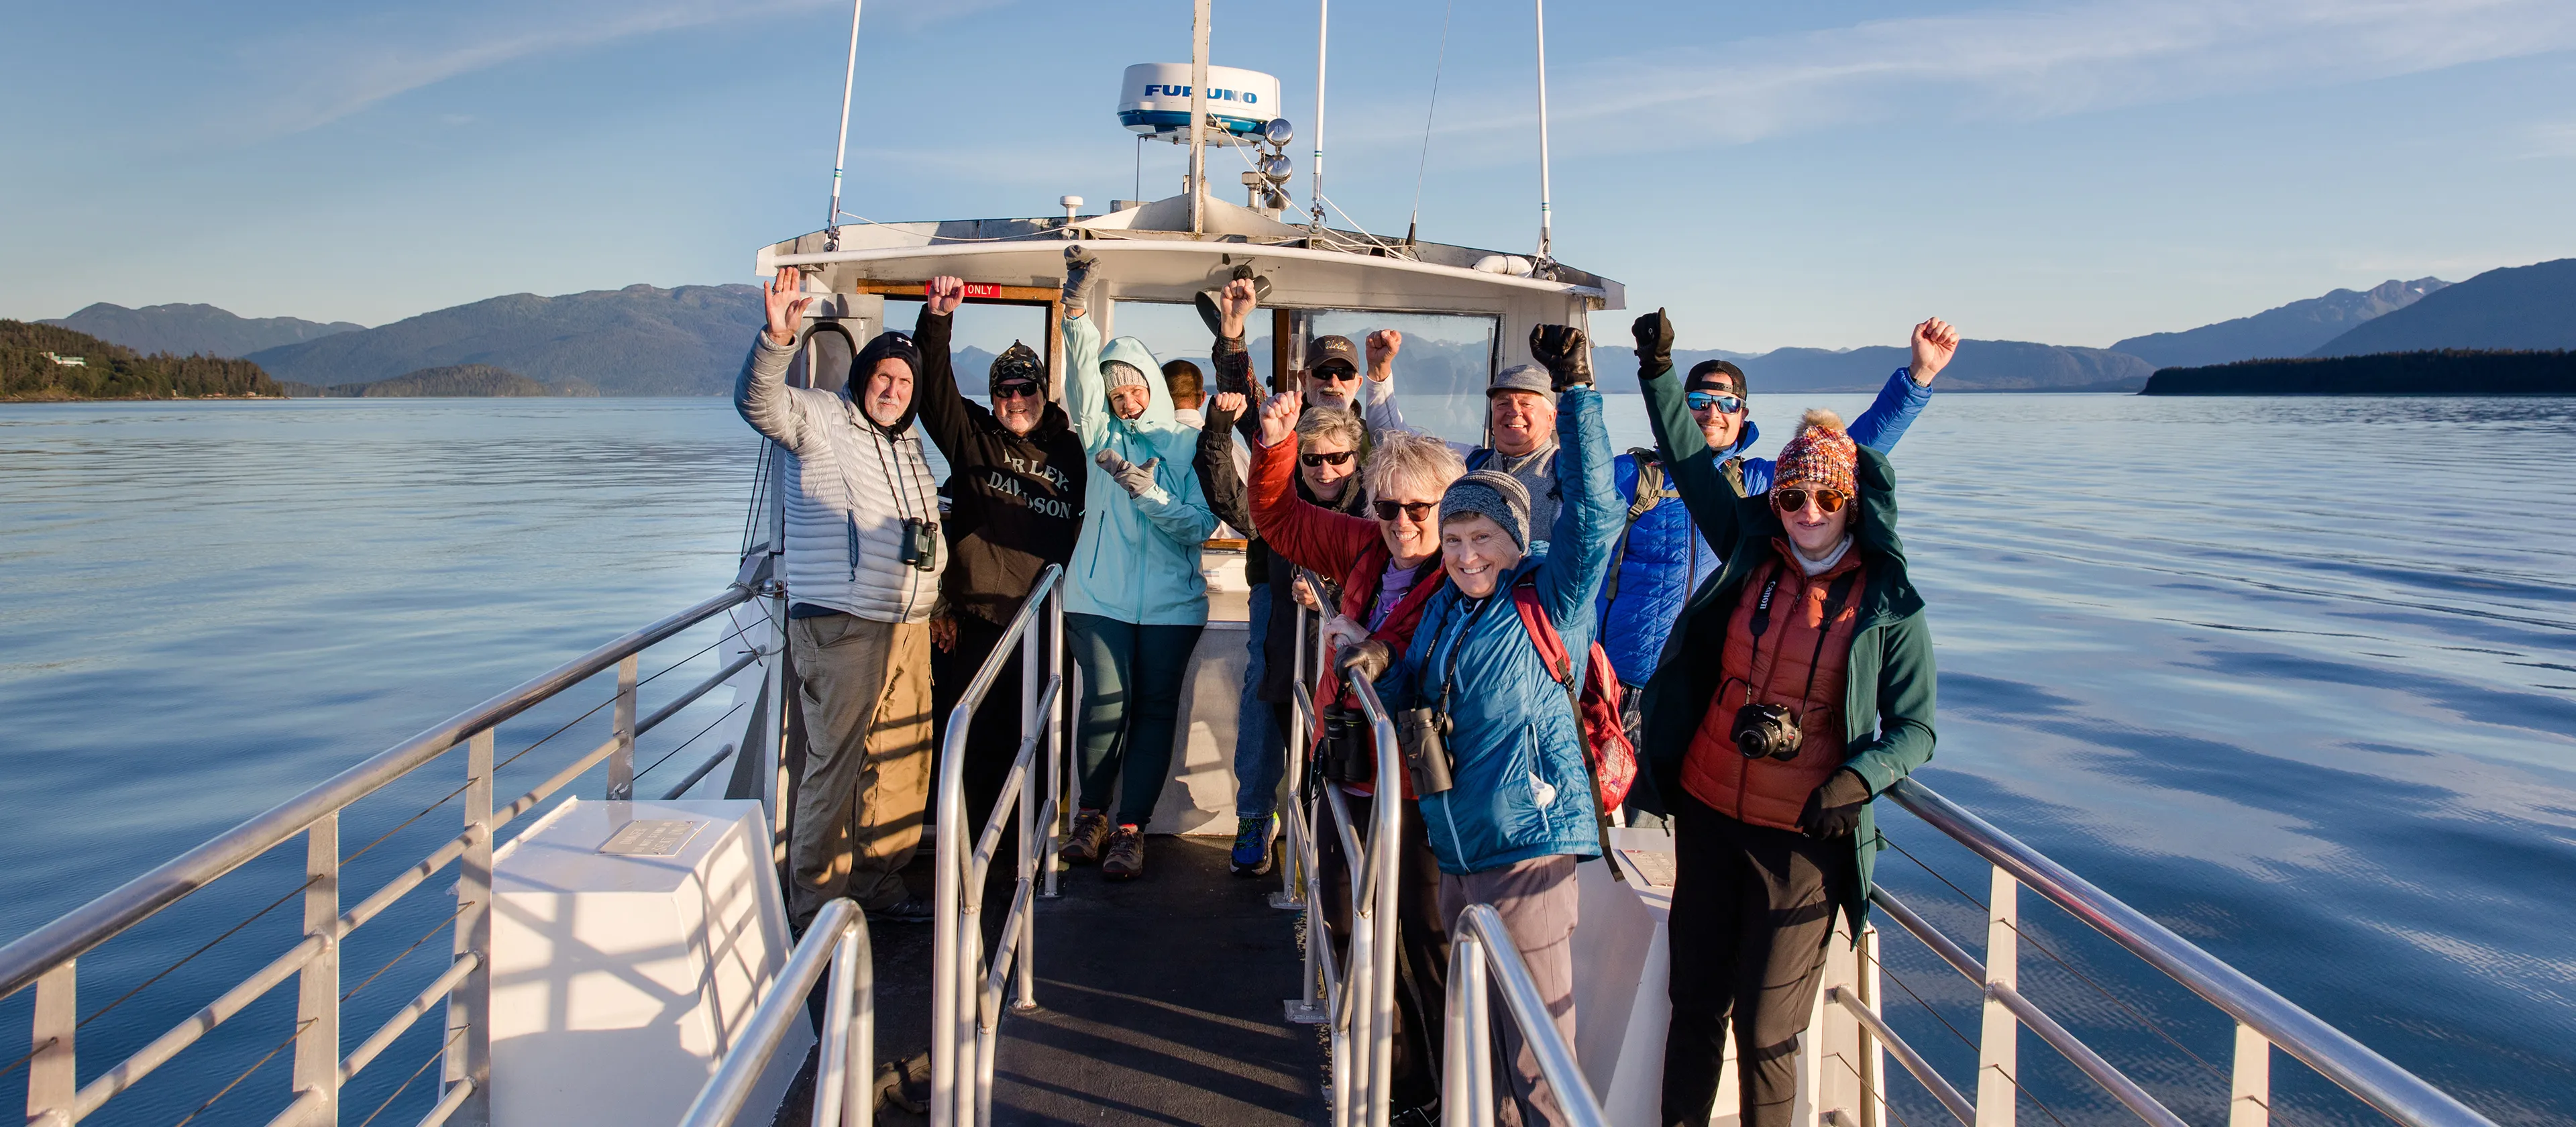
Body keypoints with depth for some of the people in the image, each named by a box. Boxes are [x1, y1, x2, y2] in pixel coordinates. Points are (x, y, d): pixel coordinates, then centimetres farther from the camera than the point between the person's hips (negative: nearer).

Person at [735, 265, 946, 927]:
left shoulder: (907, 442, 20)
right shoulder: (820, 421, -2)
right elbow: (759, 403, -23)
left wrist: (935, 599, 28)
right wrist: (776, 339, -40)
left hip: (907, 626, 8)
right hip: (840, 628, -8)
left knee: (902, 761, 11)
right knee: (836, 763, -7)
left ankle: (880, 887, 25)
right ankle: (815, 910, 2)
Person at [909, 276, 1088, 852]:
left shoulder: (1068, 449, 11)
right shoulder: (972, 435, 9)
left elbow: (1087, 521, 14)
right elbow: (933, 385, -2)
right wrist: (937, 318, -15)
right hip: (978, 615, -1)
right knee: (977, 735, 1)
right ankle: (973, 844, 13)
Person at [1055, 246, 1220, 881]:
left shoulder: (1189, 447, 6)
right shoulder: (1104, 436, 11)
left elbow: (1203, 525, -1)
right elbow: (1083, 373, -6)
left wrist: (1151, 495, -16)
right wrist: (1078, 306, -21)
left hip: (1171, 601, 0)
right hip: (1100, 595, 0)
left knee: (1155, 707, -1)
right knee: (1106, 699, -8)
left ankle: (1130, 828, 8)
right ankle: (1092, 813, 12)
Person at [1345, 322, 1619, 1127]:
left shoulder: (1550, 597, -5)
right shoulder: (1445, 610, 14)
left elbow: (1592, 514, -19)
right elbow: (1422, 701, 26)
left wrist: (1575, 392, -20)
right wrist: (1384, 665, 6)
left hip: (1527, 845, -7)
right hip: (1457, 849, 7)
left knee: (1535, 1045, -2)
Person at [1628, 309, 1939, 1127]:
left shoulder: (1888, 606, -5)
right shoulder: (1752, 555, 4)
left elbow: (1915, 728, -4)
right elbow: (1691, 465, 8)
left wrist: (1857, 779, -22)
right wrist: (1659, 373, 2)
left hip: (1803, 834, -3)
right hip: (1708, 810, 3)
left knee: (1765, 1026, 4)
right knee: (1695, 999, 13)